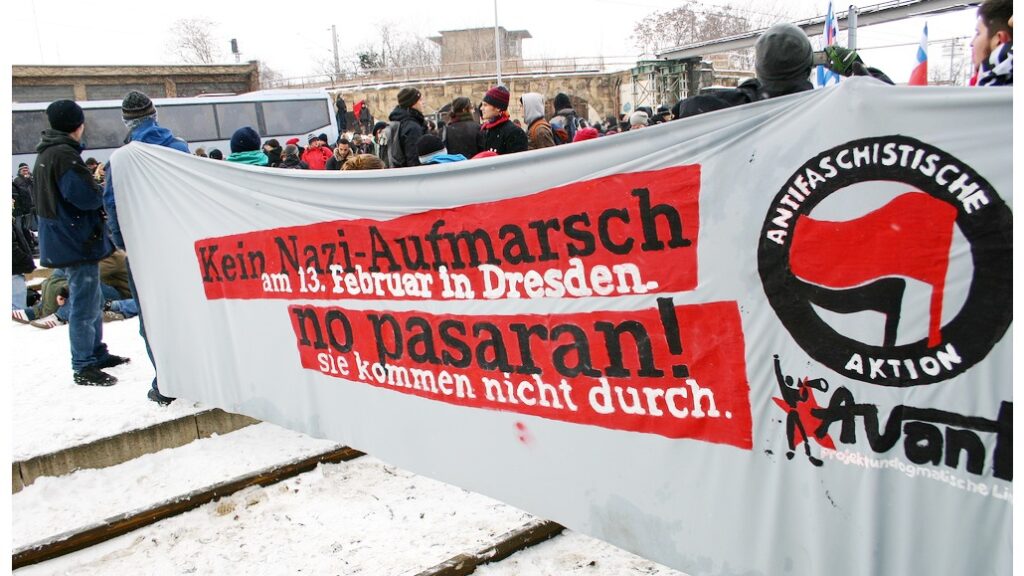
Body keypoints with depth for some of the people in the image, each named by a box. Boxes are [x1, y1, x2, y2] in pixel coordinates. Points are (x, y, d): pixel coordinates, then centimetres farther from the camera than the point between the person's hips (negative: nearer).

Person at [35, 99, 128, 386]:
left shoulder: (46, 153, 14)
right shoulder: (64, 154, -20)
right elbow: (88, 196, -26)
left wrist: (94, 187, 6)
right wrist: (103, 194, -4)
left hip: (66, 240, 11)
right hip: (77, 240, -11)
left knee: (92, 300, 21)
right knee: (85, 305, -3)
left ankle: (97, 353, 32)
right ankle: (83, 367, 4)